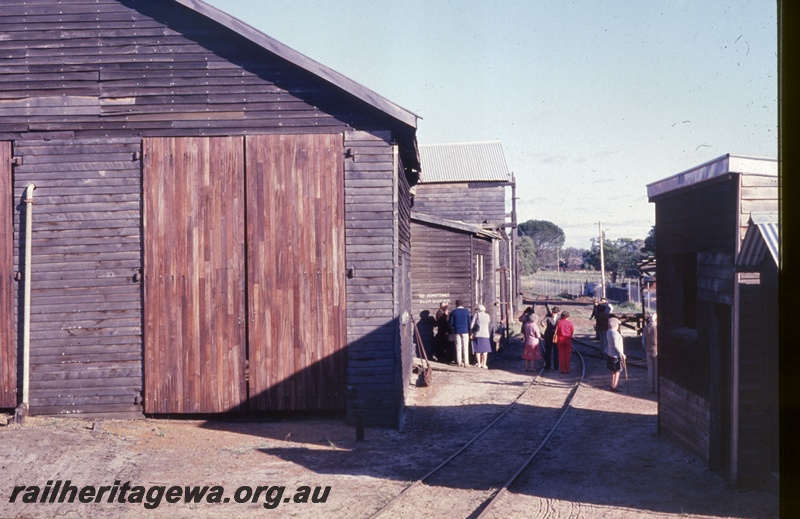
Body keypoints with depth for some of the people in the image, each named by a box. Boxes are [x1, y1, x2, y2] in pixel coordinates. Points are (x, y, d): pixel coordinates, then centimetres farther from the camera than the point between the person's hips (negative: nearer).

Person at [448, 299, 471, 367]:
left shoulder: (453, 312, -1)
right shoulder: (466, 311, -2)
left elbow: (451, 323, 1)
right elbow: (469, 322, -2)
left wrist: (453, 329, 20)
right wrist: (470, 332, 5)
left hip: (457, 331, 1)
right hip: (465, 331, -1)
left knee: (458, 347, 5)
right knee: (465, 347, 2)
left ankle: (459, 362, 4)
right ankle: (466, 362, -2)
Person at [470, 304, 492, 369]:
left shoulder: (476, 314, 0)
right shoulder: (487, 316, 11)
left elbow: (471, 324, -4)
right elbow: (490, 326, 12)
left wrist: (471, 333, 4)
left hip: (477, 334, -2)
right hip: (485, 335, 2)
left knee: (478, 350, 4)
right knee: (485, 350, 6)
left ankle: (479, 363, 3)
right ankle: (484, 364, 2)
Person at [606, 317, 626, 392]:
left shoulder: (608, 331, 5)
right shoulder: (615, 333, -22)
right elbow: (616, 345, -24)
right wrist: (622, 354, -19)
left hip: (609, 354, 9)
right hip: (615, 355, -9)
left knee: (613, 371, 18)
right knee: (617, 371, 1)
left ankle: (612, 386, 23)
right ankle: (614, 387, 2)